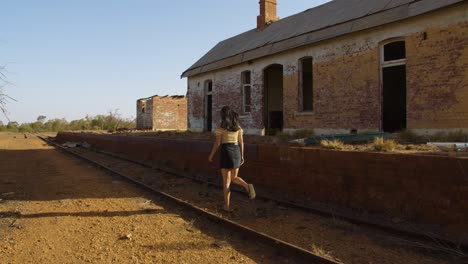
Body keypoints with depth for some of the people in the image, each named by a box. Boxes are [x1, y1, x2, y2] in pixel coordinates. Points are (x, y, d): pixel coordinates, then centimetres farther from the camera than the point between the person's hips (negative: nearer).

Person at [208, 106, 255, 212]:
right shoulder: (238, 125, 8)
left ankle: (227, 206, 8)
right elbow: (241, 141, 9)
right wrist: (242, 156, 15)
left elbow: (217, 143, -7)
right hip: (236, 152, 5)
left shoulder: (220, 126, -7)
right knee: (234, 178, 17)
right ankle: (247, 186, -14)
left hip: (226, 152, -5)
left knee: (226, 181, 4)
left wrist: (211, 155, 6)